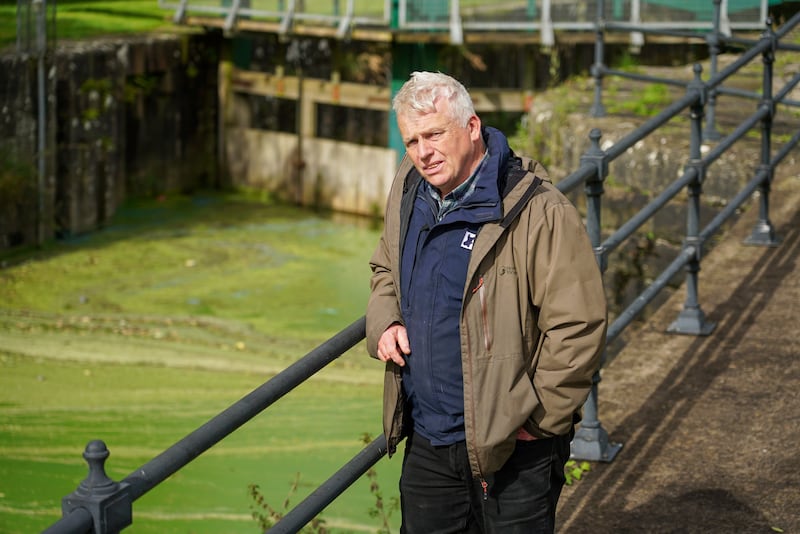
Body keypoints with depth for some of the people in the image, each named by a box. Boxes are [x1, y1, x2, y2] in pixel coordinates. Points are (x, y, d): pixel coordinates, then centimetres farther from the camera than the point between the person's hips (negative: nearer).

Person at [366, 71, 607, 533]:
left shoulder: (539, 212, -20)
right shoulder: (408, 191, 4)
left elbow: (578, 326, -18)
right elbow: (385, 270, 23)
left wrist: (539, 421, -14)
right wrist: (385, 323, 3)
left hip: (513, 450, -6)